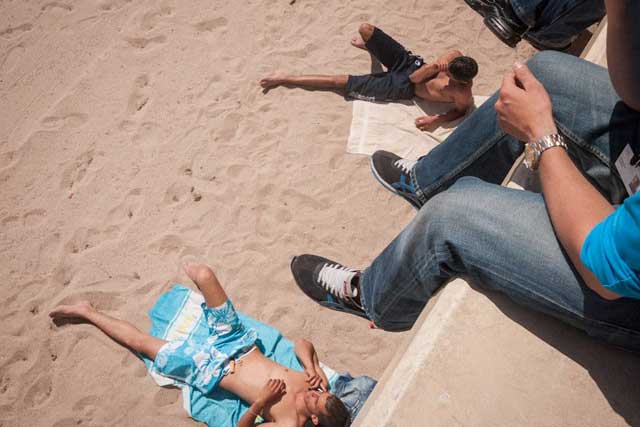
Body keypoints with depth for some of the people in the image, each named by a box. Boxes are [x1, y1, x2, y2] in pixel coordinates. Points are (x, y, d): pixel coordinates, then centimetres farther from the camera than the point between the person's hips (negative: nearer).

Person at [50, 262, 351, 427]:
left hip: (210, 370, -4)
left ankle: (87, 312, 24)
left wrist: (259, 403, -32)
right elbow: (303, 343, 0)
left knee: (140, 341, -3)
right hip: (238, 343, 4)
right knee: (204, 275, -5)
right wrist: (312, 366, -18)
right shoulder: (317, 385, -11)